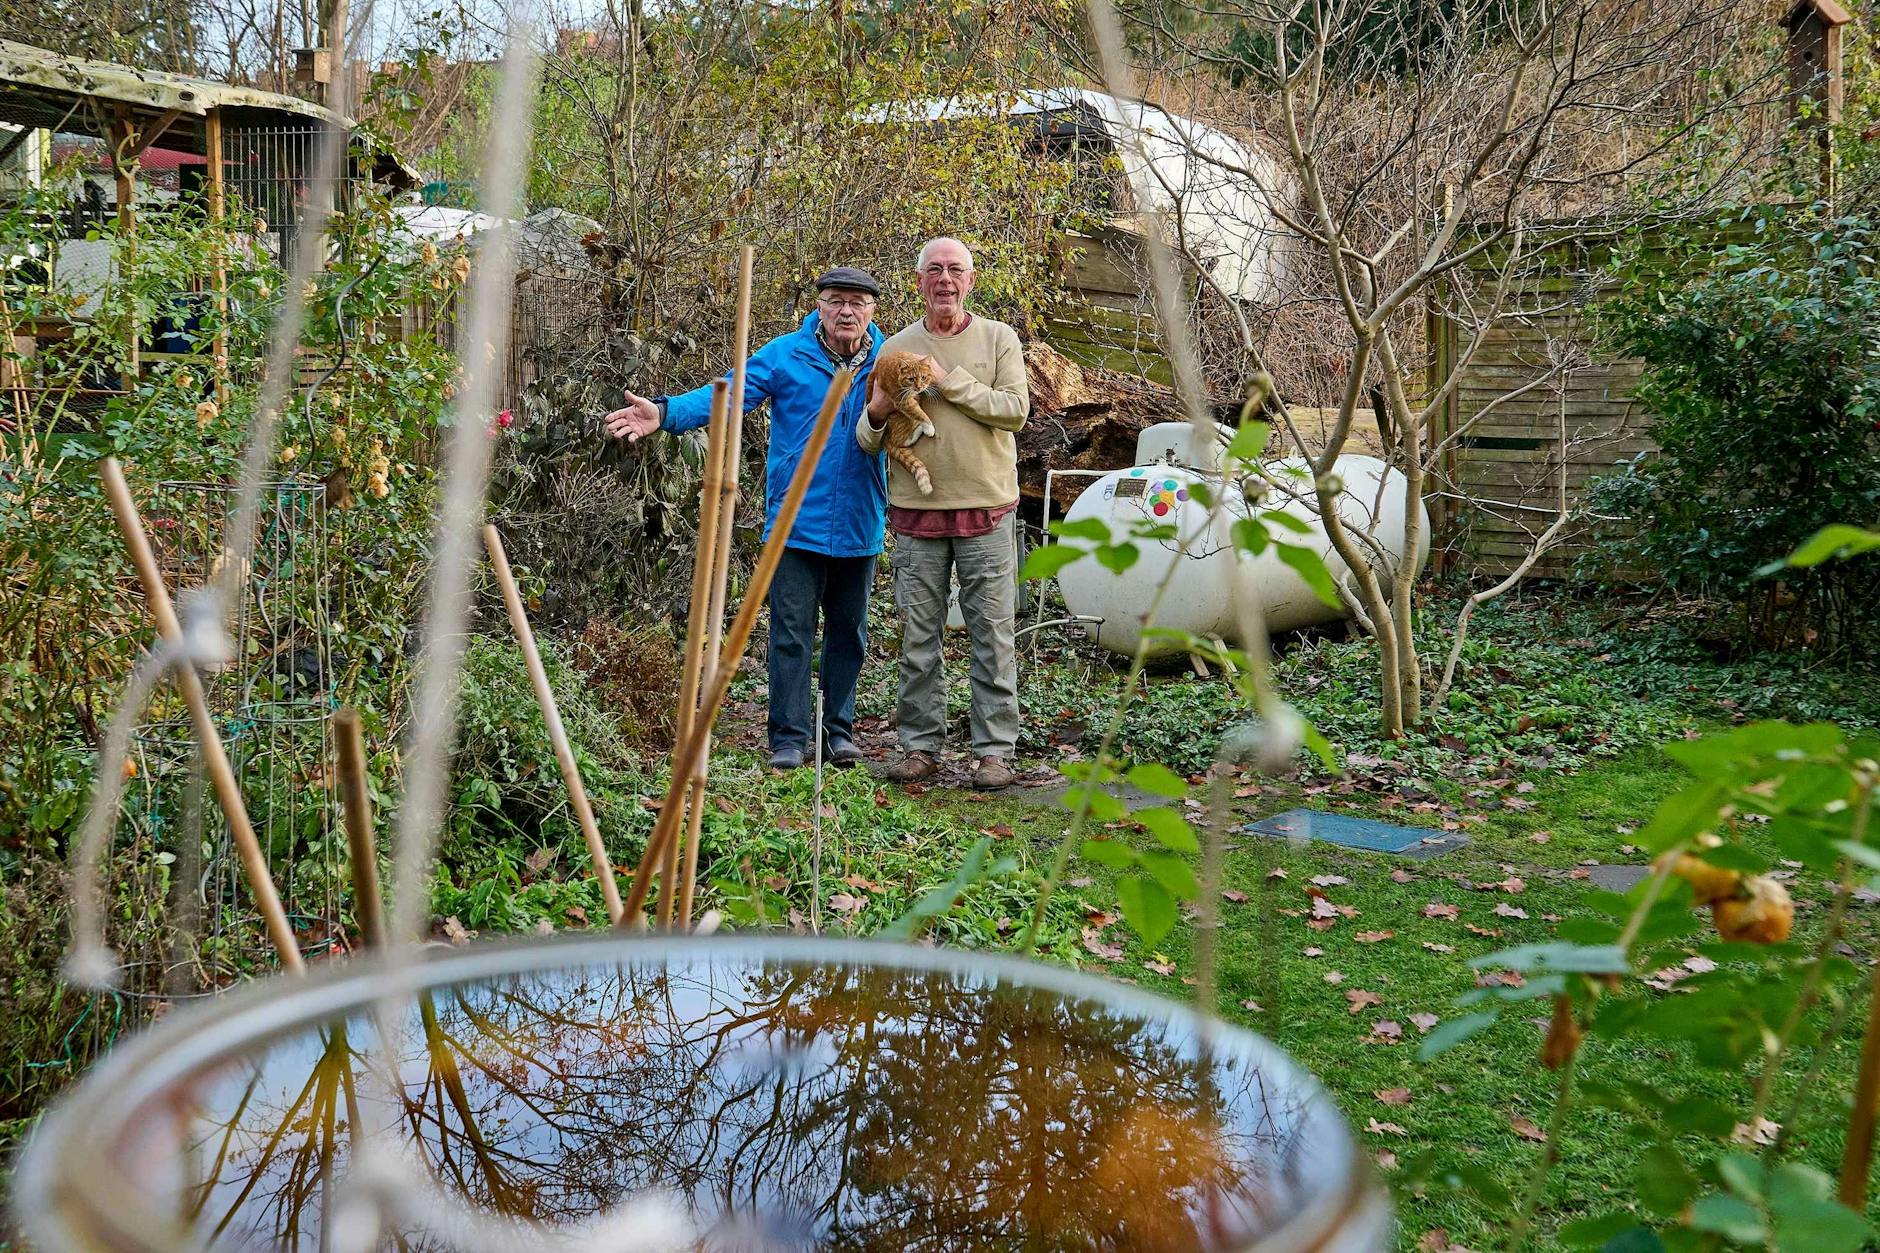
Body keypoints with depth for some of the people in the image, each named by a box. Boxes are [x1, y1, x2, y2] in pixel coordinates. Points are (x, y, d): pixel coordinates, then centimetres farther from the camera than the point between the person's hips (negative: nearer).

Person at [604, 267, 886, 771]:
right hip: (797, 522, -2)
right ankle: (789, 737, 7)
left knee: (848, 632, 13)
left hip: (859, 525, 3)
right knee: (791, 634, -1)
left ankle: (839, 728, 25)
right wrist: (665, 413, -24)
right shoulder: (785, 355, -3)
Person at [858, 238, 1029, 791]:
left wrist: (949, 381, -13)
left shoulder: (998, 339, 5)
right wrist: (878, 416, -11)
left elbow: (1015, 409, -10)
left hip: (987, 510, -2)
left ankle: (994, 750, 8)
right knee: (918, 638, 5)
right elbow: (868, 439, 12)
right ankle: (921, 745, 14)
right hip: (916, 513, 2)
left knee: (992, 636, 1)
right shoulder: (896, 347, 10)